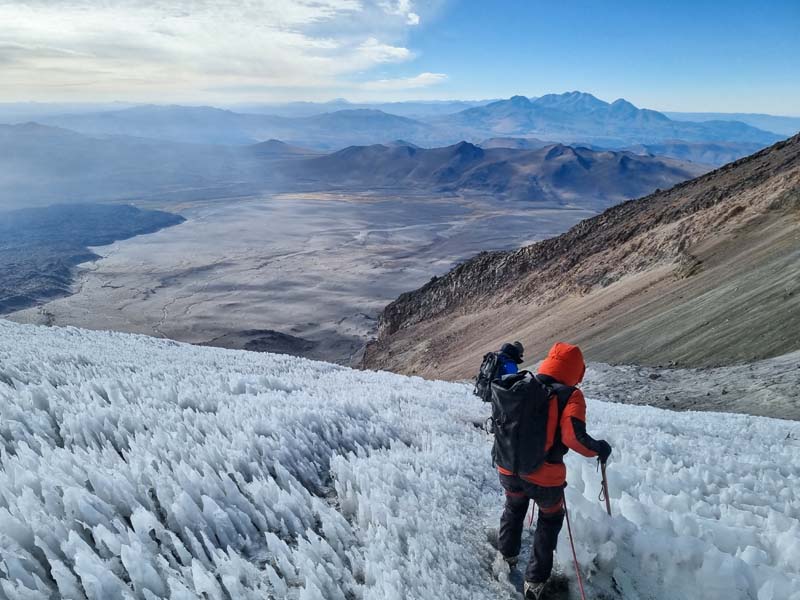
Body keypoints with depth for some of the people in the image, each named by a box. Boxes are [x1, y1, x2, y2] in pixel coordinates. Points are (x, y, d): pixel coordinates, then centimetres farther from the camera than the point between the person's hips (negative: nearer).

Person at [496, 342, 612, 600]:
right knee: (550, 519, 25)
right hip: (545, 478, -4)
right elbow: (574, 437, -25)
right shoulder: (570, 396, -16)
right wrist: (599, 449, -7)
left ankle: (508, 554, 54)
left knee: (514, 508, 34)